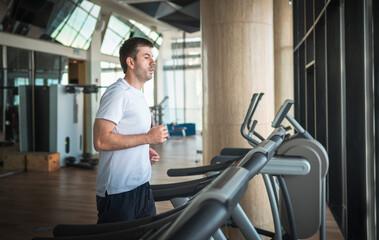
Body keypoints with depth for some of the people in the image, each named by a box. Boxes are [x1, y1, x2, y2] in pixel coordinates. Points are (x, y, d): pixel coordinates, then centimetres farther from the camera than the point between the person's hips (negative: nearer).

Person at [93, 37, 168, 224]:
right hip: (117, 192, -9)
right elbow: (101, 141, -24)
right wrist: (147, 138, -19)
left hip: (141, 186, 9)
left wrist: (145, 151, 6)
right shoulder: (118, 92, -14)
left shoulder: (138, 95, 17)